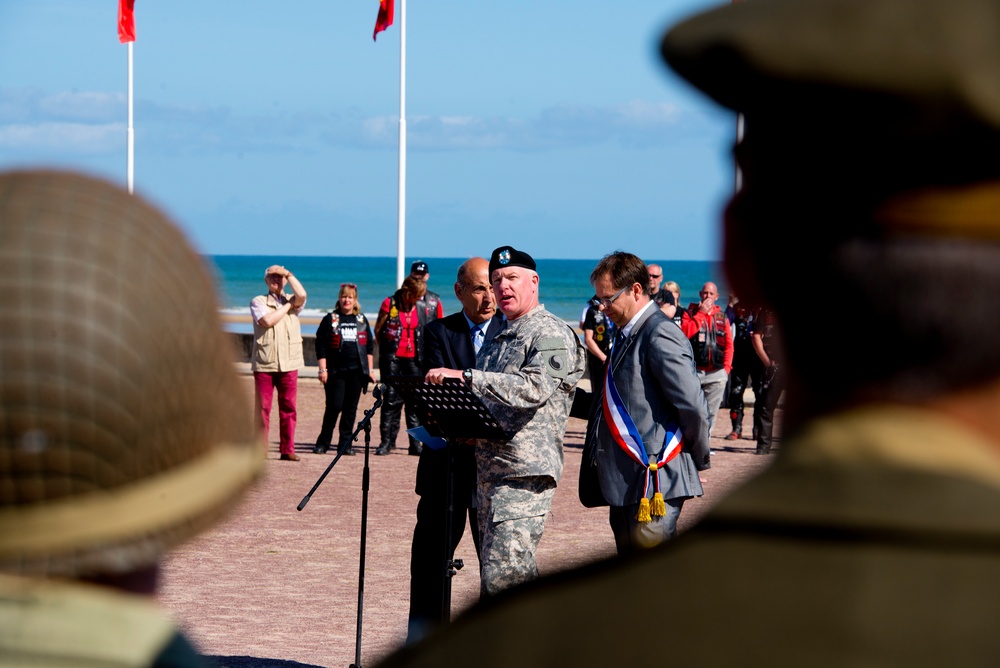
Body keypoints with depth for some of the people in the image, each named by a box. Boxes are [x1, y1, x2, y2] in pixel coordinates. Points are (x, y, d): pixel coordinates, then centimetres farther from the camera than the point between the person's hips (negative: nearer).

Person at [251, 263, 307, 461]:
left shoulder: (293, 301, 15)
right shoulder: (258, 302, 7)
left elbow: (302, 295, -9)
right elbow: (267, 320, -11)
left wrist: (289, 275, 0)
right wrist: (288, 307, -1)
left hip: (289, 363, 2)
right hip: (264, 363, -2)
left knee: (288, 407, 1)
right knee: (262, 408, -3)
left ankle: (287, 450, 4)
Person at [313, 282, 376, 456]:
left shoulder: (362, 320, 14)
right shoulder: (330, 319, 4)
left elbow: (369, 346, 17)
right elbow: (321, 346, 0)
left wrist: (369, 370, 11)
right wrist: (322, 370, -7)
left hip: (357, 371, 3)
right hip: (335, 371, -3)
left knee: (351, 409, 3)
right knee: (334, 407, -9)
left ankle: (346, 444, 8)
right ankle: (323, 443, 2)